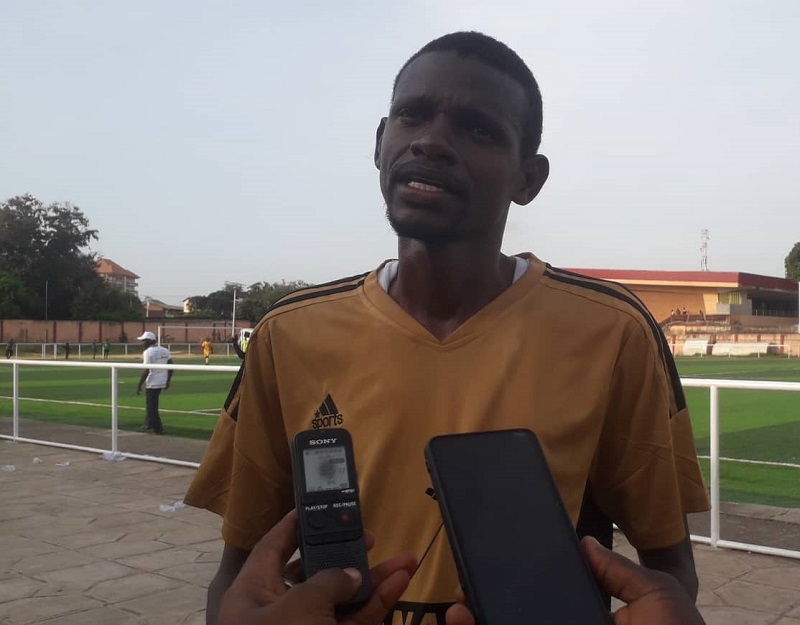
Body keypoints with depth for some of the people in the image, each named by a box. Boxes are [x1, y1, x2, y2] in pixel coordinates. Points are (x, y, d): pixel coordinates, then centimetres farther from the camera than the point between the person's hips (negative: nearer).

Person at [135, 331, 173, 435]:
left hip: (152, 383, -8)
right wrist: (168, 381, 16)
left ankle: (158, 429, 3)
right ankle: (149, 425, 29)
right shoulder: (164, 350, 8)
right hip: (162, 382, 8)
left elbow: (146, 371, -18)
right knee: (151, 404, 22)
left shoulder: (148, 352, -13)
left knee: (151, 406, 2)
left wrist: (139, 385, -12)